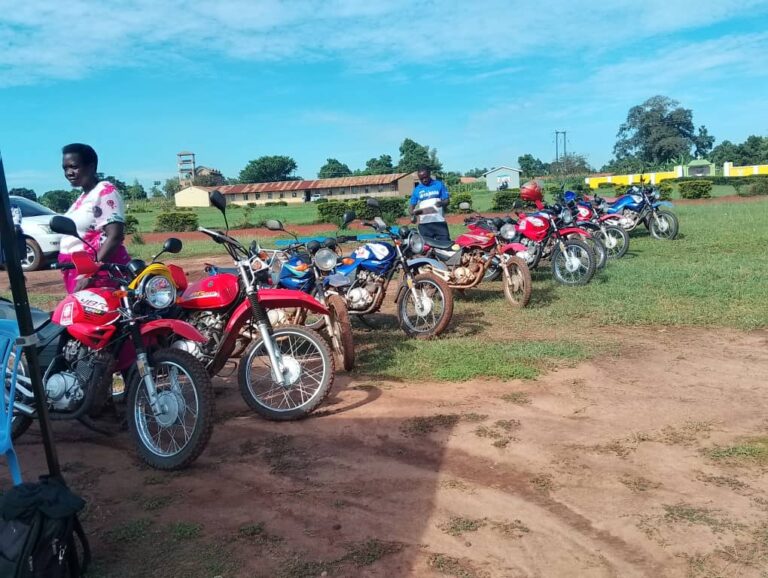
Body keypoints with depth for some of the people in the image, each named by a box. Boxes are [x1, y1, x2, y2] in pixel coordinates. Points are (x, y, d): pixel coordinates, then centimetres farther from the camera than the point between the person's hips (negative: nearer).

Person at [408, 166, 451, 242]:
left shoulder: (439, 184, 7)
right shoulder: (417, 189, 10)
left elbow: (446, 200, 4)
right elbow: (412, 206, 9)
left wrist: (442, 203, -20)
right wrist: (413, 212, -15)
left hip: (439, 221, -1)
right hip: (424, 224, 1)